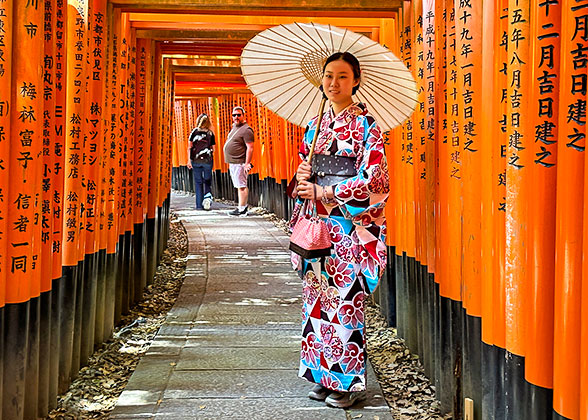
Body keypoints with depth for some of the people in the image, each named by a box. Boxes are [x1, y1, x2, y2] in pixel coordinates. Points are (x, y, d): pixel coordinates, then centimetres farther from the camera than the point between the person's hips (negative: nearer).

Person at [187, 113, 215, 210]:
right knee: (207, 181, 13)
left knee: (198, 182, 7)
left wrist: (189, 160, 0)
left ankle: (199, 205, 6)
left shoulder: (194, 131, 3)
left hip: (195, 160, 0)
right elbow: (213, 149, 4)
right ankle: (207, 197, -11)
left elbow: (189, 147, -1)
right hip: (207, 160, 0)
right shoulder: (211, 133, 4)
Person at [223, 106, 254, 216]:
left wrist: (247, 163, -23)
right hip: (232, 162, 10)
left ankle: (242, 209, -7)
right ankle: (243, 206, 19)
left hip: (239, 163, -10)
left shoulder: (246, 130, -14)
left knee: (241, 186, -8)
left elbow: (250, 148, -19)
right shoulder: (234, 126, 16)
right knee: (239, 186, 13)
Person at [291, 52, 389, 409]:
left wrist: (323, 192, -14)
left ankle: (351, 380, 7)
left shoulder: (366, 125, -5)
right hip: (319, 225, 6)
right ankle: (325, 375, 18)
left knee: (346, 298, -4)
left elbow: (373, 178, -12)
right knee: (318, 297, 8)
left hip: (351, 223, -6)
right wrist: (302, 176, -3)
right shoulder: (316, 125, 14)